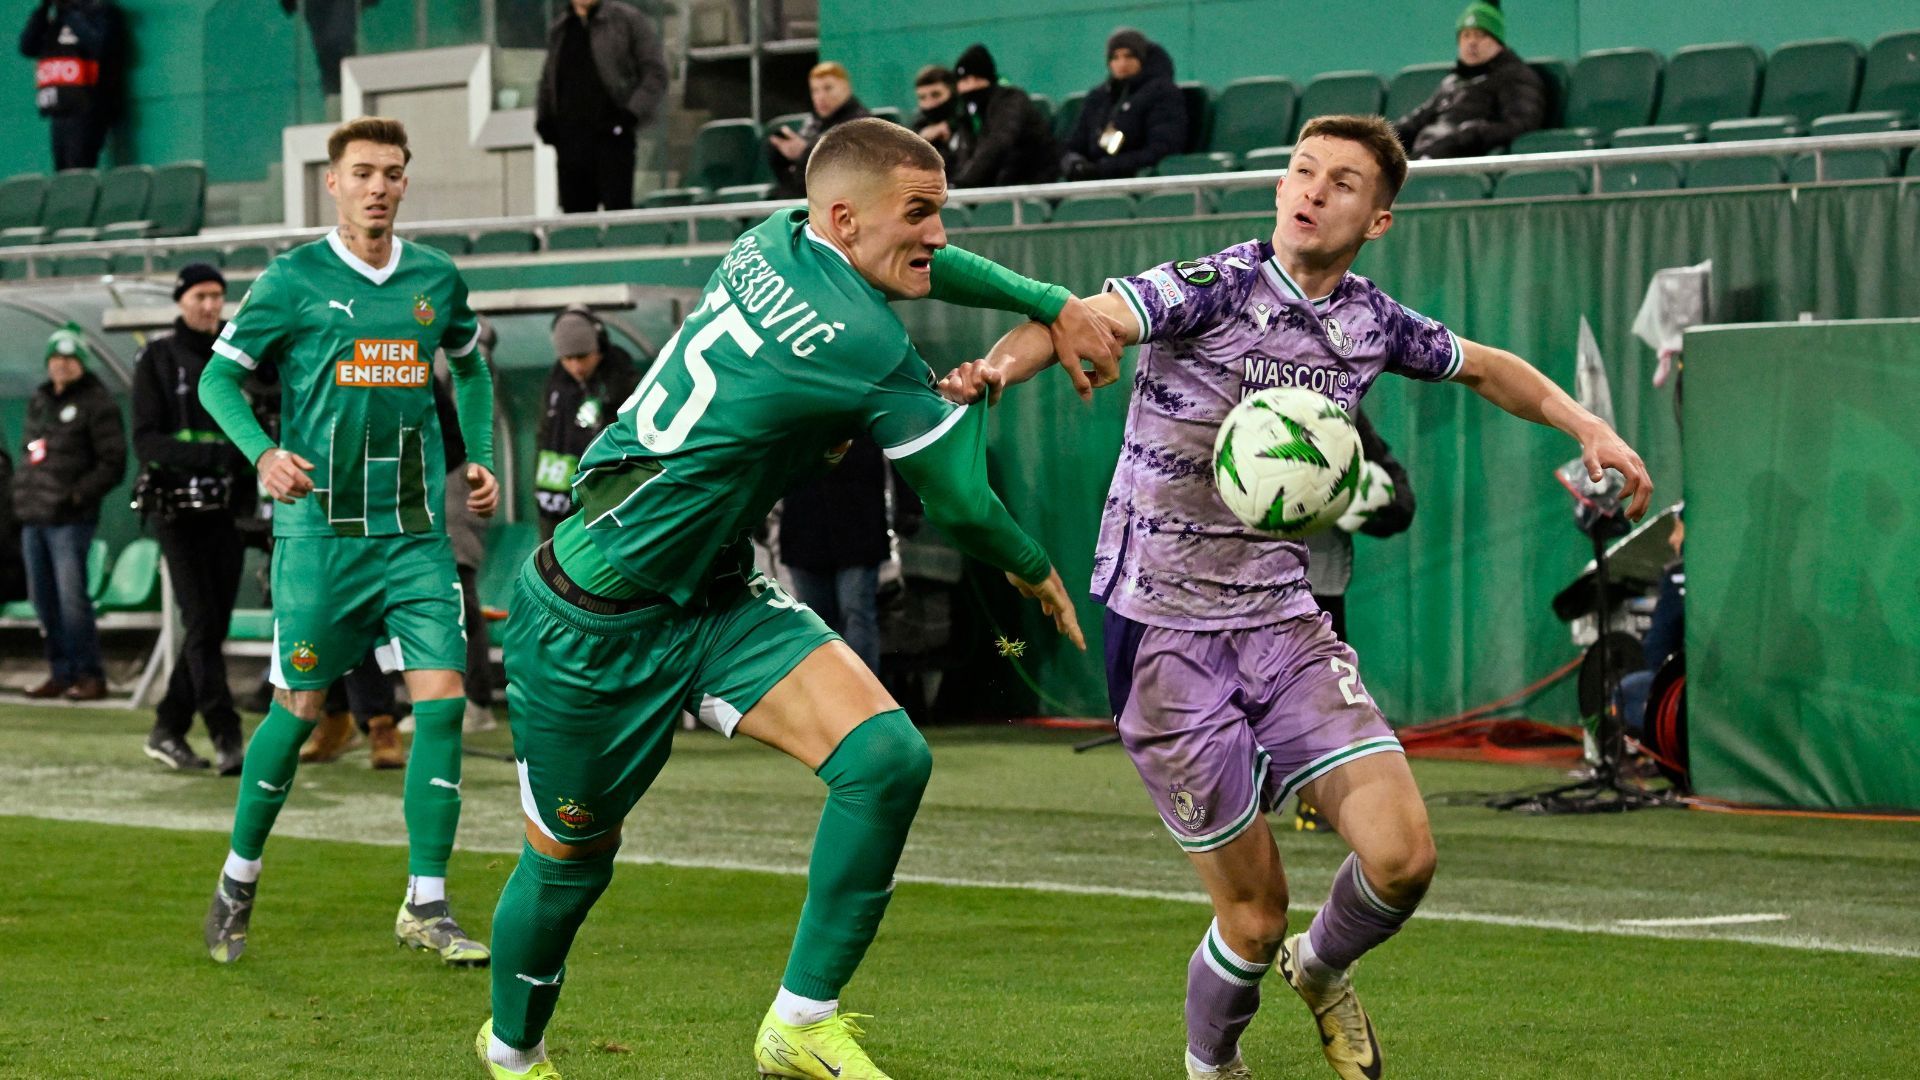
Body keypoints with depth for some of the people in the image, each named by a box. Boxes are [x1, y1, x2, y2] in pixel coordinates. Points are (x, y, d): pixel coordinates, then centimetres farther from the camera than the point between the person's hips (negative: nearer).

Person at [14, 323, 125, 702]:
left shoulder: (96, 403, -3)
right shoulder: (39, 401, 18)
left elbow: (113, 463, -6)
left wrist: (78, 496, -14)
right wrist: (20, 495, 11)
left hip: (69, 518, -7)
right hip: (33, 515, 7)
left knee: (71, 597, -11)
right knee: (43, 597, 7)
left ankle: (90, 675, -6)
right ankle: (62, 673, 13)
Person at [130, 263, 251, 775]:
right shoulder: (158, 359, -1)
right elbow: (145, 439, -9)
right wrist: (201, 455, -25)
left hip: (226, 510, 5)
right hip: (177, 509, -5)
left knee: (213, 627, 7)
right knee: (201, 624, -12)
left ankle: (167, 729, 19)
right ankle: (227, 739, -16)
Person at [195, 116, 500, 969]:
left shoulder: (436, 280, 8)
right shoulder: (295, 280, -3)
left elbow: (470, 366, 27)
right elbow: (219, 377, 1)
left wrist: (479, 458, 14)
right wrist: (262, 453, -16)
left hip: (416, 529, 3)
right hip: (321, 524, -3)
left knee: (442, 699, -7)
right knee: (301, 707, 1)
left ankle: (425, 904, 0)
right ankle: (240, 876, 22)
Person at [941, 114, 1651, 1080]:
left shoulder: (1371, 322, 3)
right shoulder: (1212, 288, -14)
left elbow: (1487, 368, 24)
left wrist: (1589, 428, 11)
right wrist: (999, 367, -52)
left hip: (1282, 619, 5)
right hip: (1163, 628, -5)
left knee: (1401, 855, -12)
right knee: (1254, 914, -3)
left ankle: (1321, 972, 24)